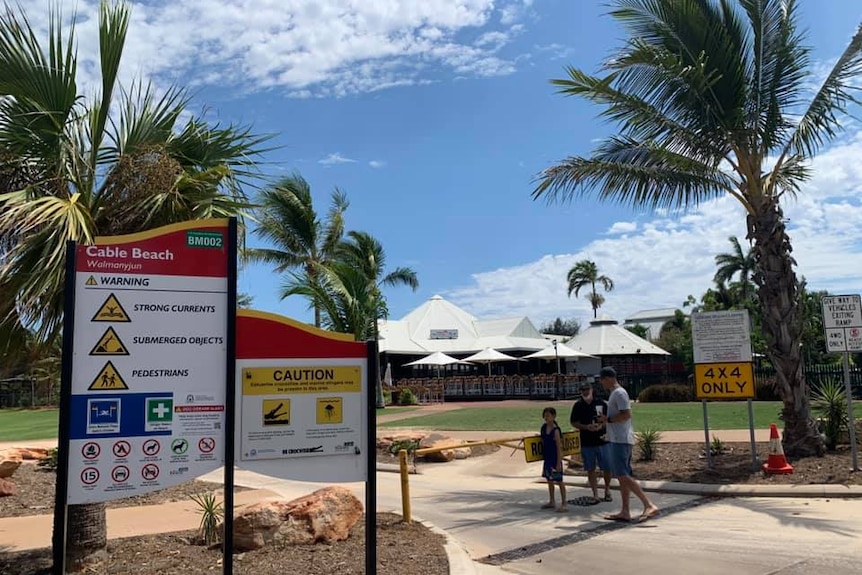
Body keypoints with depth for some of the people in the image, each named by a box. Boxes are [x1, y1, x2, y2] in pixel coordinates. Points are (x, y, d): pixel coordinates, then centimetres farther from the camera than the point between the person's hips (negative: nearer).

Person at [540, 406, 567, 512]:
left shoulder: (556, 430, -17)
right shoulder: (544, 427, 4)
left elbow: (559, 448, -16)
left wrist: (558, 463, -17)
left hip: (555, 459, -8)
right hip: (547, 458, 8)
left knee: (559, 481, -1)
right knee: (549, 480, 17)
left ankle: (564, 504, 6)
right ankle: (551, 501, 29)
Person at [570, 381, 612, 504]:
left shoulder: (601, 403, 0)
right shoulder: (578, 405, 2)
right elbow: (573, 422, 3)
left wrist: (601, 425, -16)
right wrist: (586, 427, -13)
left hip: (602, 440, -1)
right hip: (586, 442, 1)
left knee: (607, 468, 3)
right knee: (590, 469, 5)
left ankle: (607, 490, 26)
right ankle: (595, 494, 13)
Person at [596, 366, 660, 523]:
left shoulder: (619, 393, -13)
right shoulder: (615, 393, 18)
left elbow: (626, 414, -22)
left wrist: (608, 419, -14)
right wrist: (606, 419, 14)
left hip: (621, 440, -11)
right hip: (618, 439, 11)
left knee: (623, 476, -13)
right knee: (622, 476, 11)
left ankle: (649, 506, -15)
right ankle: (625, 512, 15)